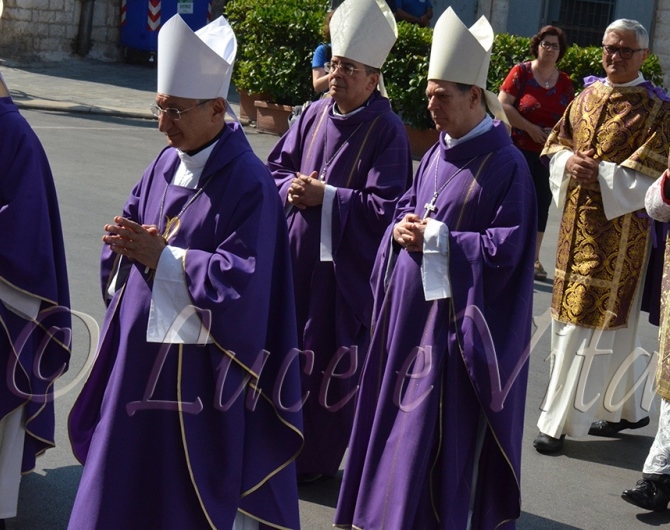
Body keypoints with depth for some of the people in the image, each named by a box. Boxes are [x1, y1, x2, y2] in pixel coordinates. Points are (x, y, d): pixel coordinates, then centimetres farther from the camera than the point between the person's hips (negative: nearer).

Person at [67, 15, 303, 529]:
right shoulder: (165, 163, 7)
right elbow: (128, 227, 14)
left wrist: (161, 256, -20)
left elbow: (242, 279, -21)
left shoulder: (248, 183, -16)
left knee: (184, 486, 4)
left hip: (197, 364, -7)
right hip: (139, 347, 7)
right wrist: (130, 246, -10)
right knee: (126, 461, 16)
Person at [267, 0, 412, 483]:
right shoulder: (314, 115, 5)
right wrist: (292, 187, -8)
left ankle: (316, 457, 19)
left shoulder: (387, 131, -11)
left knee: (330, 359, 4)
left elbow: (385, 207, -17)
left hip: (346, 267, -5)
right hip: (296, 255, 6)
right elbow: (278, 167, 13)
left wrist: (325, 197, -19)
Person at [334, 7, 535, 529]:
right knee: (396, 409, 16)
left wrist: (437, 239, -19)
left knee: (439, 424, -4)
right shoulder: (437, 154, 9)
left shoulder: (506, 165, -15)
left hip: (454, 318, -8)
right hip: (410, 306, 8)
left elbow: (507, 248, -18)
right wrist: (402, 227, -4)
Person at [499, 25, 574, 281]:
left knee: (542, 203, 7)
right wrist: (531, 129, -15)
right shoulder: (521, 72, -3)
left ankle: (534, 258, 16)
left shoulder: (565, 82, 9)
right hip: (520, 150, -4)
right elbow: (503, 104, -10)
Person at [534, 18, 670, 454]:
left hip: (620, 228, -6)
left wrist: (598, 172, -18)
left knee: (592, 323, -4)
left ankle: (560, 423, 3)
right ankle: (629, 408, 29)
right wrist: (569, 161, -8)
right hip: (578, 222, 6)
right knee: (609, 322, 13)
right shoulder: (587, 96, 11)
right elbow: (556, 144, 14)